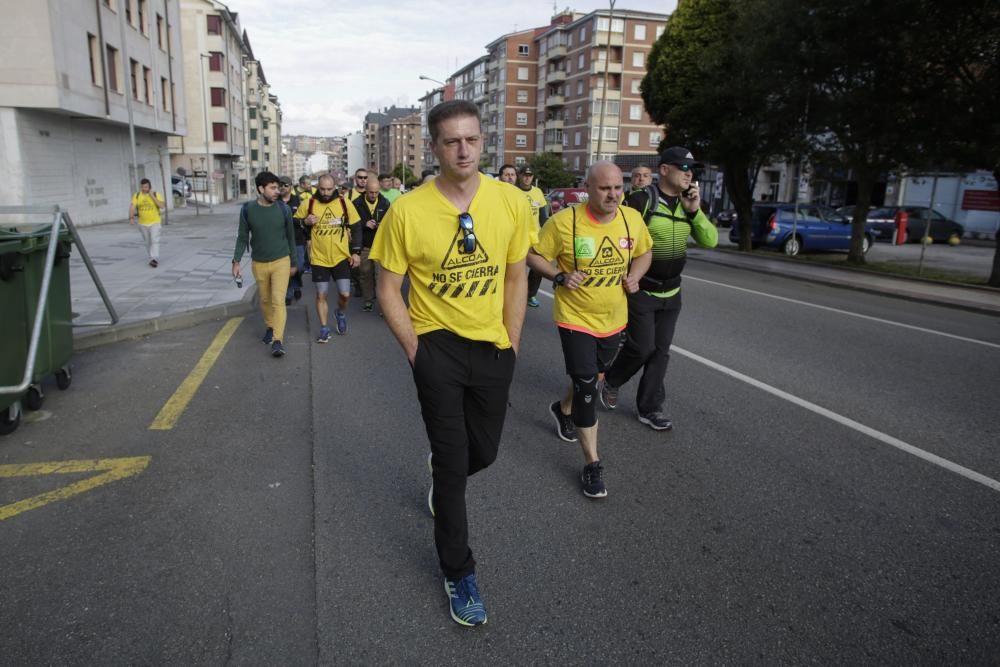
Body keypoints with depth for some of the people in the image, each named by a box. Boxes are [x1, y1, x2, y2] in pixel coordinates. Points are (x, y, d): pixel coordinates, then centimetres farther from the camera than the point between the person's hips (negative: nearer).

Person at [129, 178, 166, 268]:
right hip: (143, 223, 3)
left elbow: (163, 206, -20)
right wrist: (131, 218, -26)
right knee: (148, 242, 11)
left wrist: (153, 197, -23)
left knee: (155, 241, -17)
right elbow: (132, 207, -11)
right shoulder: (137, 195, -2)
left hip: (155, 222, -3)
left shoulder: (156, 195, -7)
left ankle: (154, 260, -24)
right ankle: (155, 260, 25)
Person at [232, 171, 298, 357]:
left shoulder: (284, 209, -7)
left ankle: (277, 341, -10)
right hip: (258, 263, 2)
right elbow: (243, 238, 3)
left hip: (281, 262, -2)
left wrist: (293, 263, 9)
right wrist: (236, 261, -7)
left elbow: (290, 237, 4)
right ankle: (270, 327, 39)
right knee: (265, 300, 15)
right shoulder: (247, 210, -6)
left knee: (278, 300, -10)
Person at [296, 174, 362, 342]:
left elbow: (356, 227, 4)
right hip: (319, 258, 0)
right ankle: (324, 329, 19)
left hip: (341, 257, 0)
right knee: (321, 295, 5)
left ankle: (340, 313, 31)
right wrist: (305, 222, -15)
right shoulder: (308, 204, -4)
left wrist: (356, 251, 0)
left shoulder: (345, 203, -3)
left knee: (345, 294, -2)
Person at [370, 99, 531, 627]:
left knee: (484, 452, 17)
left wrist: (511, 345, 4)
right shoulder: (408, 211, -14)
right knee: (453, 462, 4)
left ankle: (443, 478, 56)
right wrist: (415, 350, -8)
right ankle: (458, 573, 25)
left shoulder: (511, 203, -6)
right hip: (437, 345, -3)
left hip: (492, 346, 3)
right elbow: (388, 290, -5)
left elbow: (516, 278, 5)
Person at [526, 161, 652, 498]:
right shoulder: (564, 221, -19)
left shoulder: (632, 218, -6)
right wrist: (560, 276, -24)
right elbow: (534, 255, -9)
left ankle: (564, 408, 56)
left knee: (592, 378, 24)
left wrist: (634, 276, -8)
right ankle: (592, 463, 5)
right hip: (576, 319, -5)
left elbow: (644, 252, 11)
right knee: (587, 387, -7)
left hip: (614, 320, 5)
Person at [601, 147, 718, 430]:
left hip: (671, 293, 6)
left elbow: (710, 241, -1)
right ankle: (611, 381, 25)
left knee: (661, 351, 8)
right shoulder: (641, 200, -14)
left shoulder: (687, 204, 6)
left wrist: (695, 210, -15)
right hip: (640, 291, -6)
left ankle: (650, 408, 20)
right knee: (642, 348, -4)